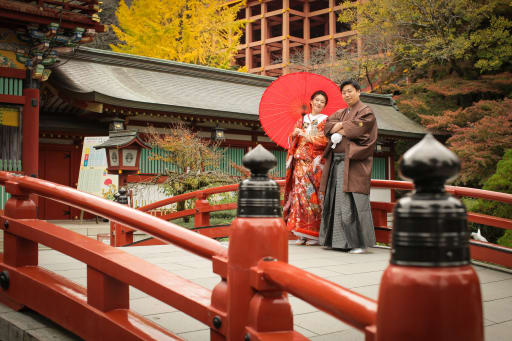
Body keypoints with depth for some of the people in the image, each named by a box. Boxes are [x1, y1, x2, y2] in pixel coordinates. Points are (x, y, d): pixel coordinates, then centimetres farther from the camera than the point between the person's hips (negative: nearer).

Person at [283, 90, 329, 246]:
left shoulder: (326, 120, 8)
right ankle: (302, 234, -2)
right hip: (301, 161, 4)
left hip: (316, 162, -3)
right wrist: (295, 134, -5)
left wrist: (304, 134, -6)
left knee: (314, 195, -10)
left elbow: (325, 140, -5)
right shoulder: (301, 120, 20)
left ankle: (315, 234, -7)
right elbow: (292, 139, 17)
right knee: (300, 192, -4)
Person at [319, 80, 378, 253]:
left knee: (354, 202, -11)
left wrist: (337, 128, -3)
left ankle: (361, 243, -8)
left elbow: (356, 130, -15)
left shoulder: (366, 112, 0)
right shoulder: (341, 113, 22)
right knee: (336, 200, 7)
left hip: (354, 163, -7)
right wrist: (342, 127, -10)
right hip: (337, 162, 7)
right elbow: (327, 126, 8)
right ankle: (337, 240, 14)